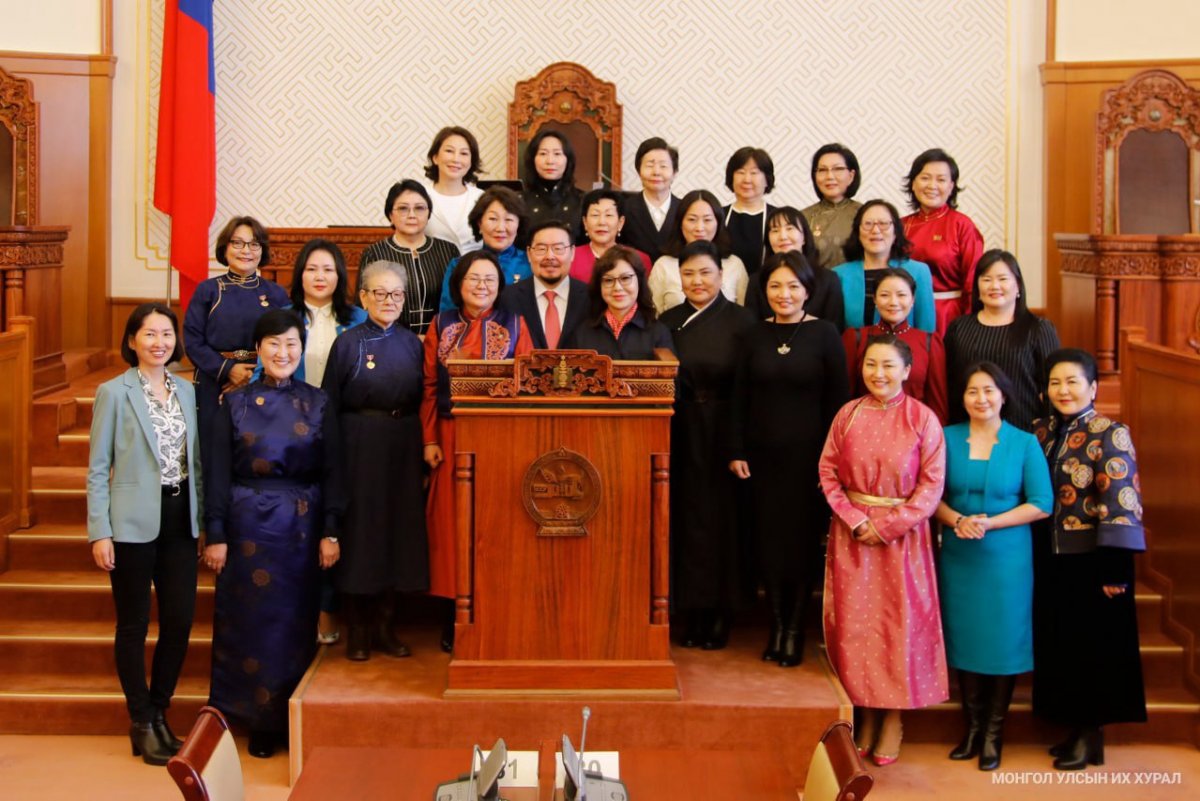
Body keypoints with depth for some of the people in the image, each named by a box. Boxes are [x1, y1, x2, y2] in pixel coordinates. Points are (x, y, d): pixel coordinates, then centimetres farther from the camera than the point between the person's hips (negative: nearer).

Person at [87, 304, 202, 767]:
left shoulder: (187, 391, 10)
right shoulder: (114, 392, -4)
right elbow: (98, 469, -4)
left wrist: (205, 519, 8)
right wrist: (99, 532, -9)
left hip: (181, 520, 5)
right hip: (134, 524, -4)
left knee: (181, 620, 5)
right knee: (133, 625, 5)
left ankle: (159, 714, 23)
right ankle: (142, 724, 17)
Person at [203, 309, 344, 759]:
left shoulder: (317, 404, 4)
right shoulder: (235, 404, 2)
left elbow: (331, 473, 2)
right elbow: (218, 474, 1)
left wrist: (330, 532, -4)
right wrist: (215, 535, -4)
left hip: (301, 527, 1)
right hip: (249, 525, -1)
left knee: (297, 623, 5)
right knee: (252, 621, 3)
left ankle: (295, 720, 17)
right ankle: (260, 724, 14)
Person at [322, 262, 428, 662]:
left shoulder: (412, 343, 9)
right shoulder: (348, 343, -1)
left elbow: (421, 400, 11)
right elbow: (329, 405, -2)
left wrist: (424, 445, 1)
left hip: (403, 449, 4)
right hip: (359, 447, -3)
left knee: (398, 531, 6)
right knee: (359, 530, 1)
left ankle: (386, 627, 17)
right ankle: (357, 631, 11)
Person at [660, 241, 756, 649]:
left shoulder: (740, 321, -3)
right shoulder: (669, 321, 8)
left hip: (724, 431, -3)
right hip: (682, 434, 3)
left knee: (722, 517, 2)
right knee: (687, 516, 5)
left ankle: (721, 613, 13)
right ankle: (694, 611, 15)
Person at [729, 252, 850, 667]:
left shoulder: (824, 334, -3)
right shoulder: (756, 335, 6)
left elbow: (838, 400, -2)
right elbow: (740, 397, 8)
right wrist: (737, 451, 2)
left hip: (808, 454, -3)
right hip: (763, 454, 3)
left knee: (803, 538, 2)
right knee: (768, 537, 5)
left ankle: (796, 629, 14)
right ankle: (776, 624, 16)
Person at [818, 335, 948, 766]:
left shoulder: (922, 419, -5)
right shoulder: (847, 414, 3)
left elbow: (932, 483, -8)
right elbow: (828, 472, 2)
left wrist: (887, 525, -13)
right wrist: (855, 519, -11)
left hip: (902, 534, -2)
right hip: (852, 533, 3)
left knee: (899, 622, 2)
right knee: (855, 620, 5)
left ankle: (893, 719, 14)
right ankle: (865, 713, 19)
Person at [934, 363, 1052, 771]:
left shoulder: (1024, 443, -2)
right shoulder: (947, 438, 3)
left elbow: (1041, 503, -5)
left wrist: (989, 523, -15)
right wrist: (957, 520, -15)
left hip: (1006, 555, -2)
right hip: (958, 554, 2)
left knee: (1002, 640, 3)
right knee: (964, 638, 7)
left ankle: (994, 734, 15)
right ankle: (972, 728, 21)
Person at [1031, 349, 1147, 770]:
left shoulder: (1110, 434, -11)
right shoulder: (1040, 432, 7)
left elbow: (1121, 504, -16)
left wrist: (1114, 570, -20)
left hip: (1090, 561, -6)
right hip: (1048, 561, 6)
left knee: (1092, 644, 4)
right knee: (1058, 643, 13)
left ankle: (1091, 734, 16)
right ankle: (1073, 727, 26)